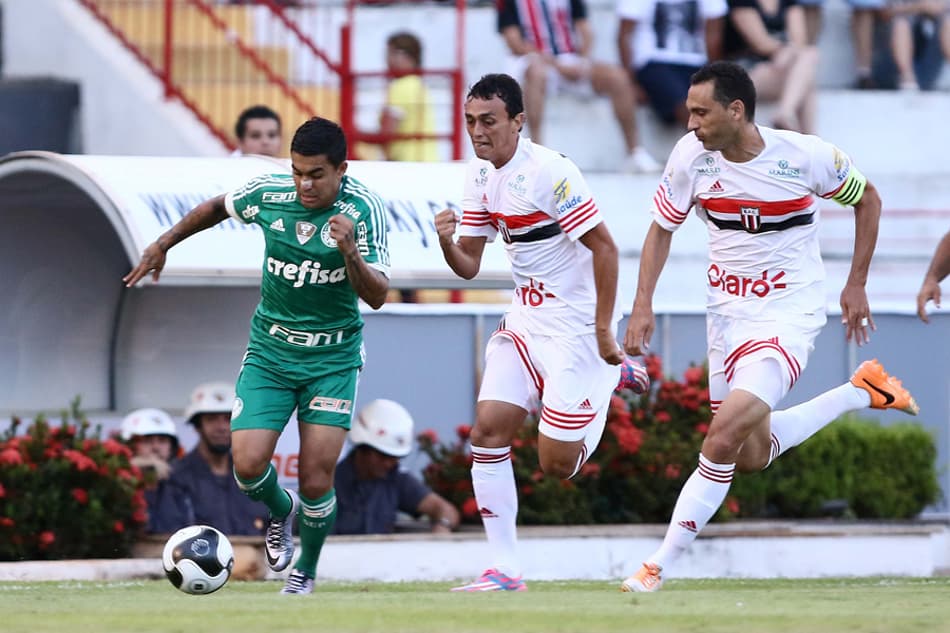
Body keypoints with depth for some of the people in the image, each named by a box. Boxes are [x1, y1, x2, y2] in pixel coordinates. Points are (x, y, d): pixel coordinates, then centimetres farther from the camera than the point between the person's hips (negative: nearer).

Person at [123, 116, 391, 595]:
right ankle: (281, 511, 22)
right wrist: (162, 245, 16)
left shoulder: (362, 209, -17)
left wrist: (350, 252, -38)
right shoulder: (268, 194, -9)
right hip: (270, 352, 2)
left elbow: (377, 296, -21)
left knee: (316, 480, -8)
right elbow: (218, 207, 14)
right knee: (248, 465, -14)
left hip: (333, 358, -2)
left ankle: (306, 571, 20)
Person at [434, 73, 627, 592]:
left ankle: (613, 381, 24)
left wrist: (604, 332, -19)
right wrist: (446, 242, -15)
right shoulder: (480, 174, 5)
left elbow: (604, 248, -19)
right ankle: (504, 568, -2)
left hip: (576, 329, -8)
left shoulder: (549, 173, -21)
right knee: (488, 429, -8)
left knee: (556, 463, -5)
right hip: (524, 321, 8)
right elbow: (468, 265, 9)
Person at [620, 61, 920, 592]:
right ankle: (864, 393, 33)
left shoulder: (807, 157, -17)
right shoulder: (691, 156, -9)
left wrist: (857, 285, 1)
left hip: (790, 316, -6)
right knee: (752, 456, 14)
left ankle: (659, 567, -13)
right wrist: (643, 305, -4)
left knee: (723, 440, -21)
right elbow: (662, 228, 6)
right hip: (727, 315, 6)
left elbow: (868, 200, 2)